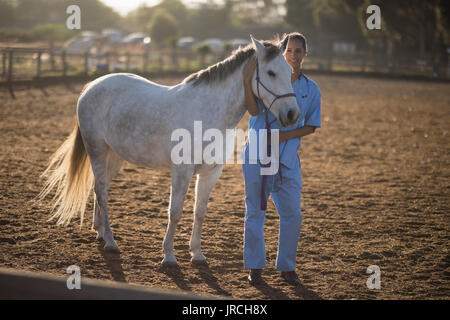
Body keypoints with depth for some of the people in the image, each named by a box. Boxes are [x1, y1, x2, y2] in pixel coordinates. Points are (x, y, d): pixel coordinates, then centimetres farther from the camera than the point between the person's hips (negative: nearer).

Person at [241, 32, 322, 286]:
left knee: (293, 215, 2)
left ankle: (287, 267, 17)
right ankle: (255, 266, 16)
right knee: (255, 211, 5)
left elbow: (311, 126, 5)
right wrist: (248, 80, -25)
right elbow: (254, 110, -16)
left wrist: (286, 135, -10)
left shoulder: (311, 89, 5)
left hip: (288, 159, 2)